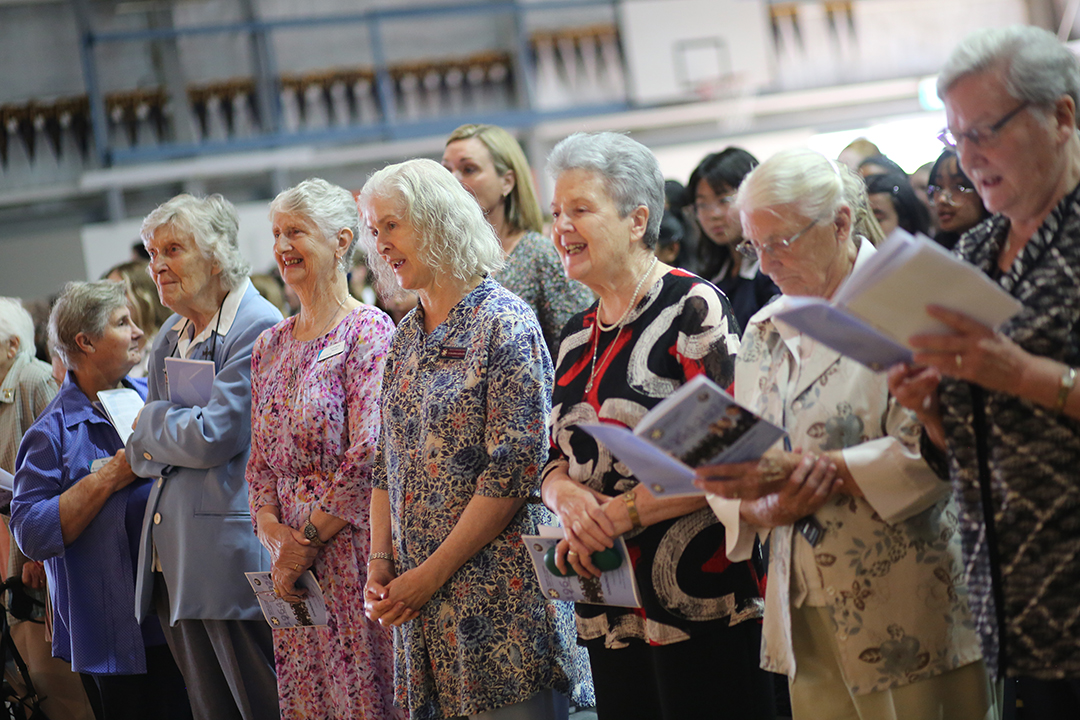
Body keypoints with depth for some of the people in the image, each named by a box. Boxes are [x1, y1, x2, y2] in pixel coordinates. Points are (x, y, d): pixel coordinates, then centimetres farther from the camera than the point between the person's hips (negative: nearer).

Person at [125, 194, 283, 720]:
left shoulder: (257, 328, -11)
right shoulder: (169, 339, 16)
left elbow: (211, 437, -17)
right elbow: (140, 454, 15)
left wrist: (152, 419, 1)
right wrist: (178, 436, -6)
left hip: (232, 558, -9)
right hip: (173, 566, 9)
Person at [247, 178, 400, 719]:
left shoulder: (369, 333, -9)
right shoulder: (271, 345, 14)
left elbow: (368, 456, -15)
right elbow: (261, 461, 15)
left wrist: (309, 541, -12)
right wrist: (273, 531, -3)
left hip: (352, 547, -7)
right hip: (291, 554, 7)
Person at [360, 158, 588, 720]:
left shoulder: (503, 321, -8)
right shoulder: (406, 337, 14)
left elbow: (514, 468, -15)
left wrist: (433, 573, -15)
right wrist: (380, 560, 3)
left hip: (498, 597, -7)